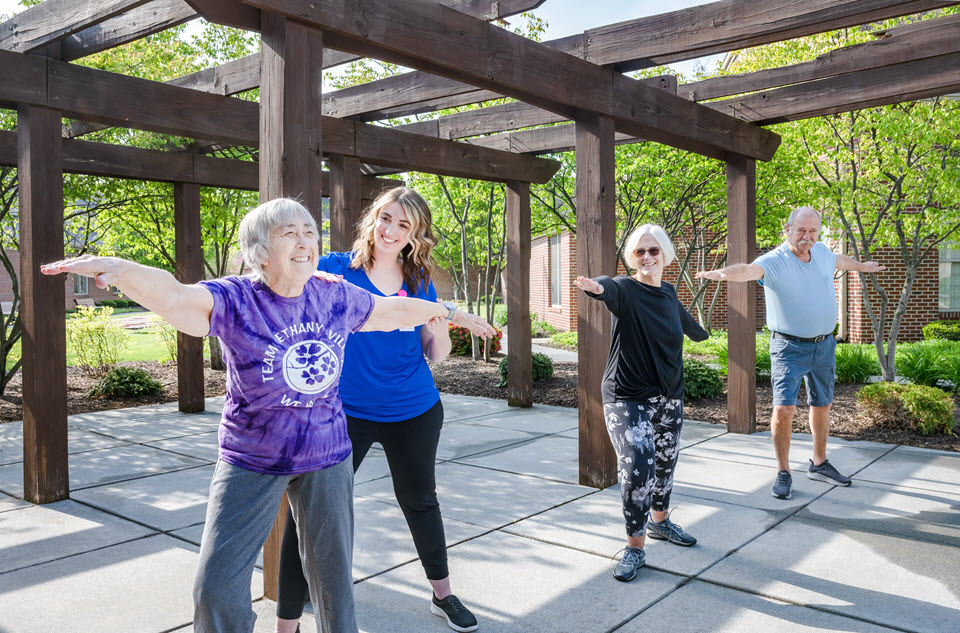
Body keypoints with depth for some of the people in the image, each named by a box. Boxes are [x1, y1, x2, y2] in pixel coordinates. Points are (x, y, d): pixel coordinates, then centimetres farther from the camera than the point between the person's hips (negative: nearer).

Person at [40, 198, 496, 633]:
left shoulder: (335, 298, -2)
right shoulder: (235, 300, -14)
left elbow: (392, 310, 13)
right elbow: (173, 295, -33)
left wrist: (448, 314, 26)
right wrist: (118, 268, -53)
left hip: (325, 457, 3)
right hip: (251, 462, -2)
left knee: (332, 575, 16)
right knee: (217, 587, -1)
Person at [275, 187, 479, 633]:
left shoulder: (420, 283, 2)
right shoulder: (333, 269, -6)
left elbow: (436, 354, 6)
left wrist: (440, 331, -14)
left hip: (413, 412, 3)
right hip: (345, 413, -3)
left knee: (420, 501, 19)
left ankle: (442, 594, 41)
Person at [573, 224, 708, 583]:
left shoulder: (668, 293, 6)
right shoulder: (626, 291, -12)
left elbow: (684, 321, 28)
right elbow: (611, 289, -37)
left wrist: (701, 334, 47)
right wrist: (596, 286, -59)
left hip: (667, 395, 6)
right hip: (626, 396, -6)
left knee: (665, 463, 19)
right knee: (637, 466, -18)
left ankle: (659, 521, 44)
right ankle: (635, 546, -1)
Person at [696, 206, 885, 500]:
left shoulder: (822, 253, 4)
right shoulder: (774, 261, -16)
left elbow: (840, 260, 29)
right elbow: (748, 270, -38)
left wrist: (862, 266, 48)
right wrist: (721, 272, -59)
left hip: (824, 344, 6)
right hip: (789, 347, -6)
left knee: (822, 405, 16)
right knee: (784, 408, -13)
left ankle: (819, 464, 34)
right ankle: (783, 472, 3)